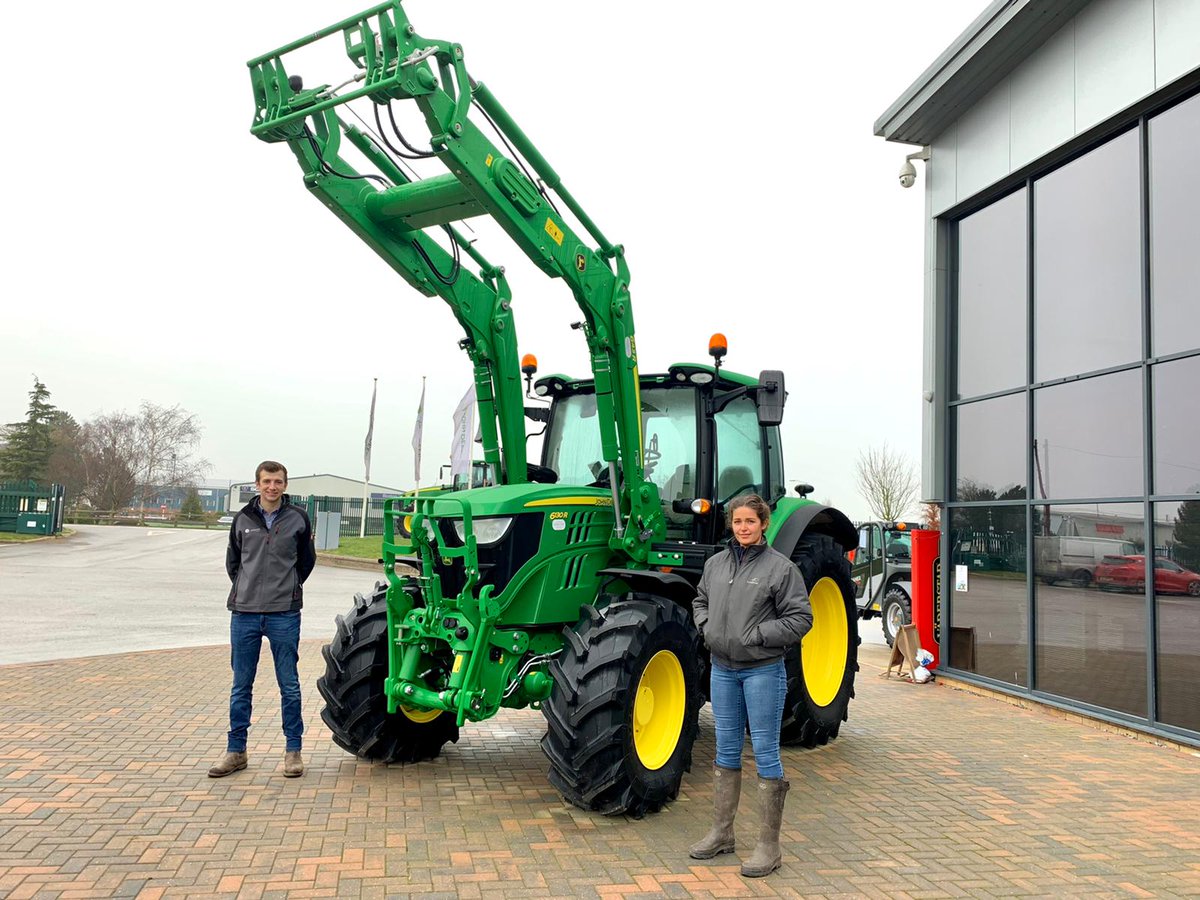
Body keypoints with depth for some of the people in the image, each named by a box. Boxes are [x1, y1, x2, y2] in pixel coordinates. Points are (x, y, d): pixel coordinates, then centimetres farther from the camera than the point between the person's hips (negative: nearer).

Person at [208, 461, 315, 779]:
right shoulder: (243, 519, 5)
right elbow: (232, 561, 16)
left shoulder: (298, 519, 0)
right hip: (244, 614, 2)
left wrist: (288, 589, 8)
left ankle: (293, 750, 14)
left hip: (284, 615, -2)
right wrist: (247, 589, 9)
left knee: (289, 686, 4)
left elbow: (306, 561, 11)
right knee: (241, 686, 9)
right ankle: (236, 751, 20)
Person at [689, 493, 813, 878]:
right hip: (723, 669, 5)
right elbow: (700, 601, 22)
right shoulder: (716, 563, 6)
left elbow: (800, 619, -10)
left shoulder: (780, 567, -10)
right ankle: (721, 832, 28)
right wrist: (706, 627, 3)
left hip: (763, 670, -5)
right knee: (726, 751, 15)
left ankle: (769, 846, 11)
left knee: (765, 753, 1)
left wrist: (757, 635, -16)